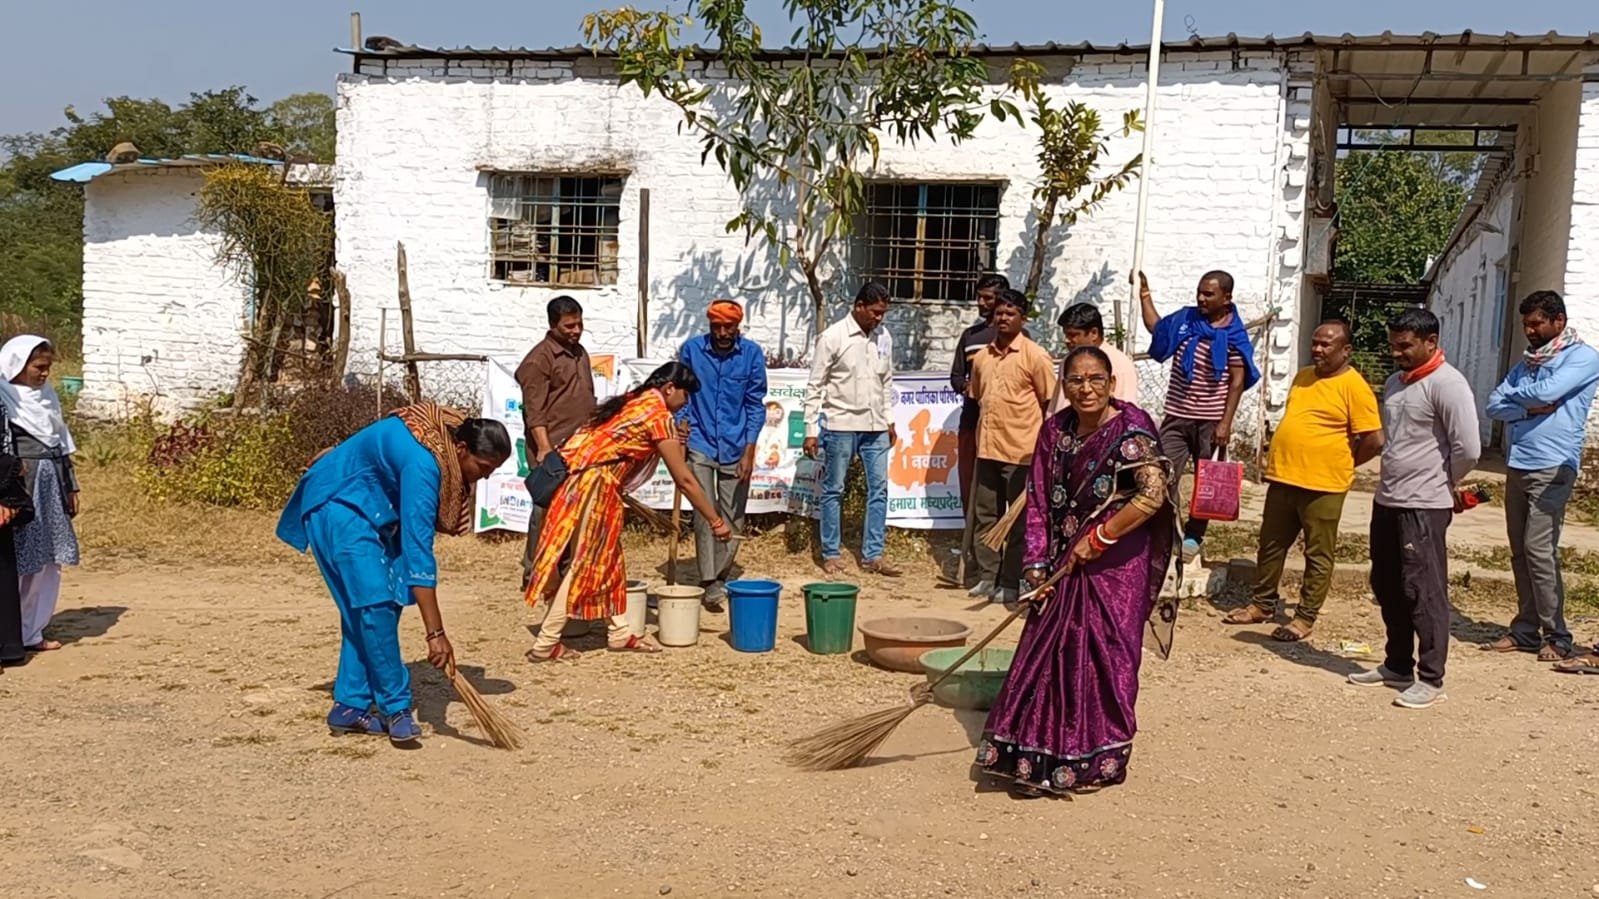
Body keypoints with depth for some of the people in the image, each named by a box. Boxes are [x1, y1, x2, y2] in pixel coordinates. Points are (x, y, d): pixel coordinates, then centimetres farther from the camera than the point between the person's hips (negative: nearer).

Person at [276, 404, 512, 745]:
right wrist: (436, 633, -37)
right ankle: (396, 708, -11)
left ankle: (350, 707, 8)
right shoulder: (423, 462, -33)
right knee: (375, 602, -18)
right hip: (337, 504, -10)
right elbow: (417, 549, -36)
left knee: (363, 609, 4)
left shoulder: (445, 438, -6)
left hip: (371, 508, 10)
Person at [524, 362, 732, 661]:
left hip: (572, 476, 9)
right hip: (589, 483, -9)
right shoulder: (658, 414, -7)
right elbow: (684, 480, -6)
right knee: (585, 563, -1)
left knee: (607, 557, 16)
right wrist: (715, 520, 1)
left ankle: (619, 633, 23)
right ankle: (545, 644, 2)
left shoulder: (632, 400, 19)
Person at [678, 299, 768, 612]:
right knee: (705, 515, -9)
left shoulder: (752, 353, -3)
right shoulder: (691, 350, -3)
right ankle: (710, 583, -8)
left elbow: (755, 404, -1)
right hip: (700, 446, -1)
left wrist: (749, 451, -6)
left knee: (733, 520, 7)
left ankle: (719, 579, 21)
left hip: (735, 449, 1)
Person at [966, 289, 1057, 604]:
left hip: (1020, 452, -6)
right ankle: (987, 576, 20)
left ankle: (1010, 583, 8)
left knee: (1018, 522, 3)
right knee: (985, 516, 10)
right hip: (986, 448, 6)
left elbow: (1049, 403, -4)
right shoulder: (982, 356, 10)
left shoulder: (1035, 356, -6)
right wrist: (981, 436, 16)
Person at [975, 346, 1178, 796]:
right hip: (1065, 564, 6)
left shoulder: (1130, 430, -13)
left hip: (1114, 564, -6)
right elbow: (1040, 503, 7)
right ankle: (1039, 757, 17)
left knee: (1102, 656, 0)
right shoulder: (1056, 430, 6)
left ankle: (1098, 760, 14)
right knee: (1047, 653, 6)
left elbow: (1153, 493, -25)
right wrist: (1038, 564, 0)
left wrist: (1098, 539, -19)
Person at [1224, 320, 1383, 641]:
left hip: (1323, 485, -8)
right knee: (1270, 546, 16)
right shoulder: (1303, 376, 11)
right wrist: (1280, 461, 15)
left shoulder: (1354, 387, -12)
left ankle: (1305, 617, 13)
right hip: (1283, 478, 8)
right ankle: (1263, 604, 29)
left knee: (1318, 555, 5)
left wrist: (1341, 465, -3)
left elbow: (1374, 440, -15)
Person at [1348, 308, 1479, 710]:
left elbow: (1468, 448, -19)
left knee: (1424, 592, -4)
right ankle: (1397, 665, 29)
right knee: (1387, 588, 15)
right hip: (1386, 502, 9)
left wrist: (1442, 484, -4)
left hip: (1423, 507, -9)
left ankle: (1431, 680, 2)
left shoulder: (1447, 384, -14)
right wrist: (1392, 484, 15)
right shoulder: (1395, 382, 14)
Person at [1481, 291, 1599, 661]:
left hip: (1552, 468, -7)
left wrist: (1515, 394, 1)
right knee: (1520, 551, 8)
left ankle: (1556, 637, -3)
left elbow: (1547, 392, -18)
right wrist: (1530, 409, -10)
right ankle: (1525, 630, 14)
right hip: (1517, 466, 7)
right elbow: (1494, 404, 8)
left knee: (1540, 550, -11)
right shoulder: (1528, 361, 18)